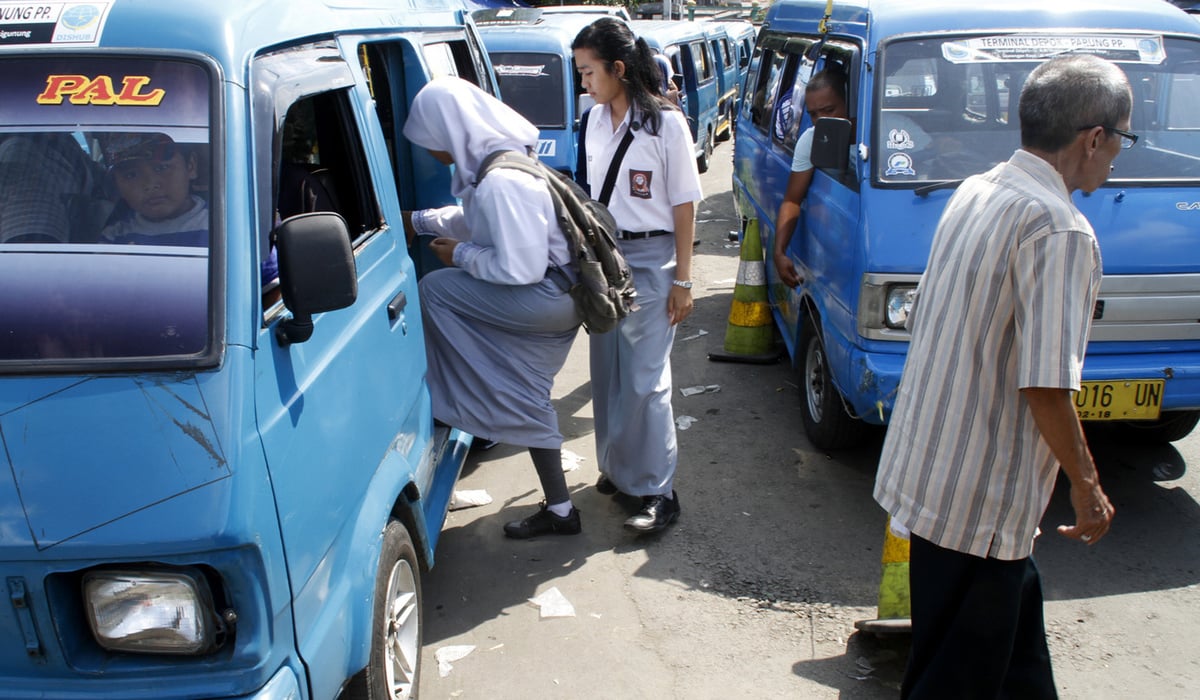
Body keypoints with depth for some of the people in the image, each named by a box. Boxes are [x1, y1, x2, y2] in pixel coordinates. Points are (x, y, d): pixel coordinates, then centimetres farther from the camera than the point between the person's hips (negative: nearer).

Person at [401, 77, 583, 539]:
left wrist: (461, 255, -13)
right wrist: (419, 221, 27)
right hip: (557, 296, 10)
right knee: (527, 396, 15)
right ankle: (559, 509, 24)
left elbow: (520, 268, -27)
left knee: (435, 290, -9)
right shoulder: (501, 157, 8)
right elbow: (476, 219, 27)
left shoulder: (501, 183, -25)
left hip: (549, 297, -10)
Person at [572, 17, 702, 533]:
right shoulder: (596, 120, 7)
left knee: (645, 380, -6)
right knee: (607, 372, 11)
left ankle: (658, 493, 2)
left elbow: (684, 207, -9)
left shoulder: (666, 123, -12)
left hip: (649, 259, -6)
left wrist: (682, 282, -11)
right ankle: (618, 467, 27)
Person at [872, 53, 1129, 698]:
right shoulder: (1058, 229, -22)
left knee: (1016, 627, 27)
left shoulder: (973, 192, 6)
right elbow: (1046, 388, -25)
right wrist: (1087, 487, -9)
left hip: (928, 464, 9)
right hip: (979, 498, -9)